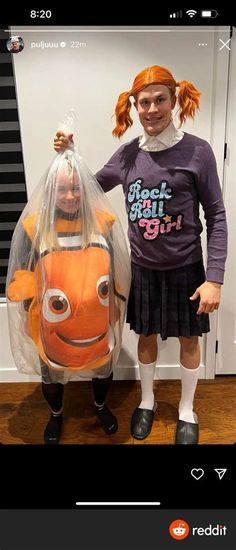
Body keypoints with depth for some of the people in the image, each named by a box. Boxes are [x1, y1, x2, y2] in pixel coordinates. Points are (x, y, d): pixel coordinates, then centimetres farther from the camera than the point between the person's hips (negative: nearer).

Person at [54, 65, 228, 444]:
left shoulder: (197, 151, -11)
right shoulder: (128, 154, -1)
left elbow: (216, 217, -9)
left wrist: (214, 278, -14)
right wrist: (69, 156, -4)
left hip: (185, 269, -2)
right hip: (141, 268, 3)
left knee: (188, 340, 14)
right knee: (146, 337, 17)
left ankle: (187, 411, 39)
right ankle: (147, 401, 43)